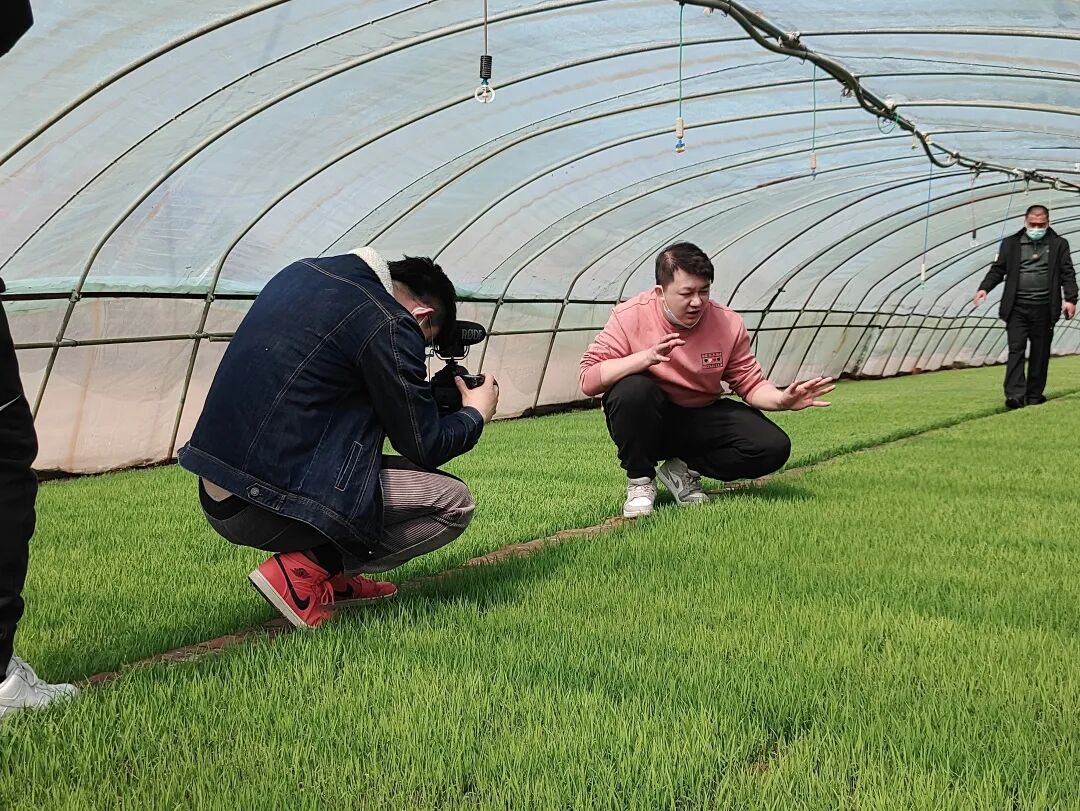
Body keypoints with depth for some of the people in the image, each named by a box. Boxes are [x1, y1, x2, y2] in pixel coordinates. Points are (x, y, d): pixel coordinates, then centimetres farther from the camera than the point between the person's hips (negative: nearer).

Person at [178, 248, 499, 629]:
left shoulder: (304, 271, 13)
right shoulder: (388, 325, -12)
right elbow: (424, 447, -4)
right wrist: (476, 413, 16)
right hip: (273, 509, -9)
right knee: (454, 502, 2)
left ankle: (332, 578, 16)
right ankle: (307, 570, -5)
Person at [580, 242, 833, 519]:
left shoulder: (728, 324, -8)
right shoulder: (630, 317, -16)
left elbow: (750, 383, -1)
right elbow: (589, 379, -23)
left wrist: (781, 400, -23)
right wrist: (647, 357, -36)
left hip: (702, 417, 3)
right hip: (648, 421, -3)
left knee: (773, 448, -17)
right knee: (633, 389, -37)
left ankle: (684, 470, 3)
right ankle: (640, 480, -12)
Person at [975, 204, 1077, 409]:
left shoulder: (1059, 244, 8)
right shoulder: (1011, 243, 9)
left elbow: (1067, 274, 5)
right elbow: (998, 269, 8)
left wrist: (1070, 299, -6)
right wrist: (985, 288, -8)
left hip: (1044, 308, 1)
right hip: (1017, 307, -1)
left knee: (1040, 353, 6)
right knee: (1016, 349, -9)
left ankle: (1034, 394, 15)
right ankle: (1015, 395, -16)